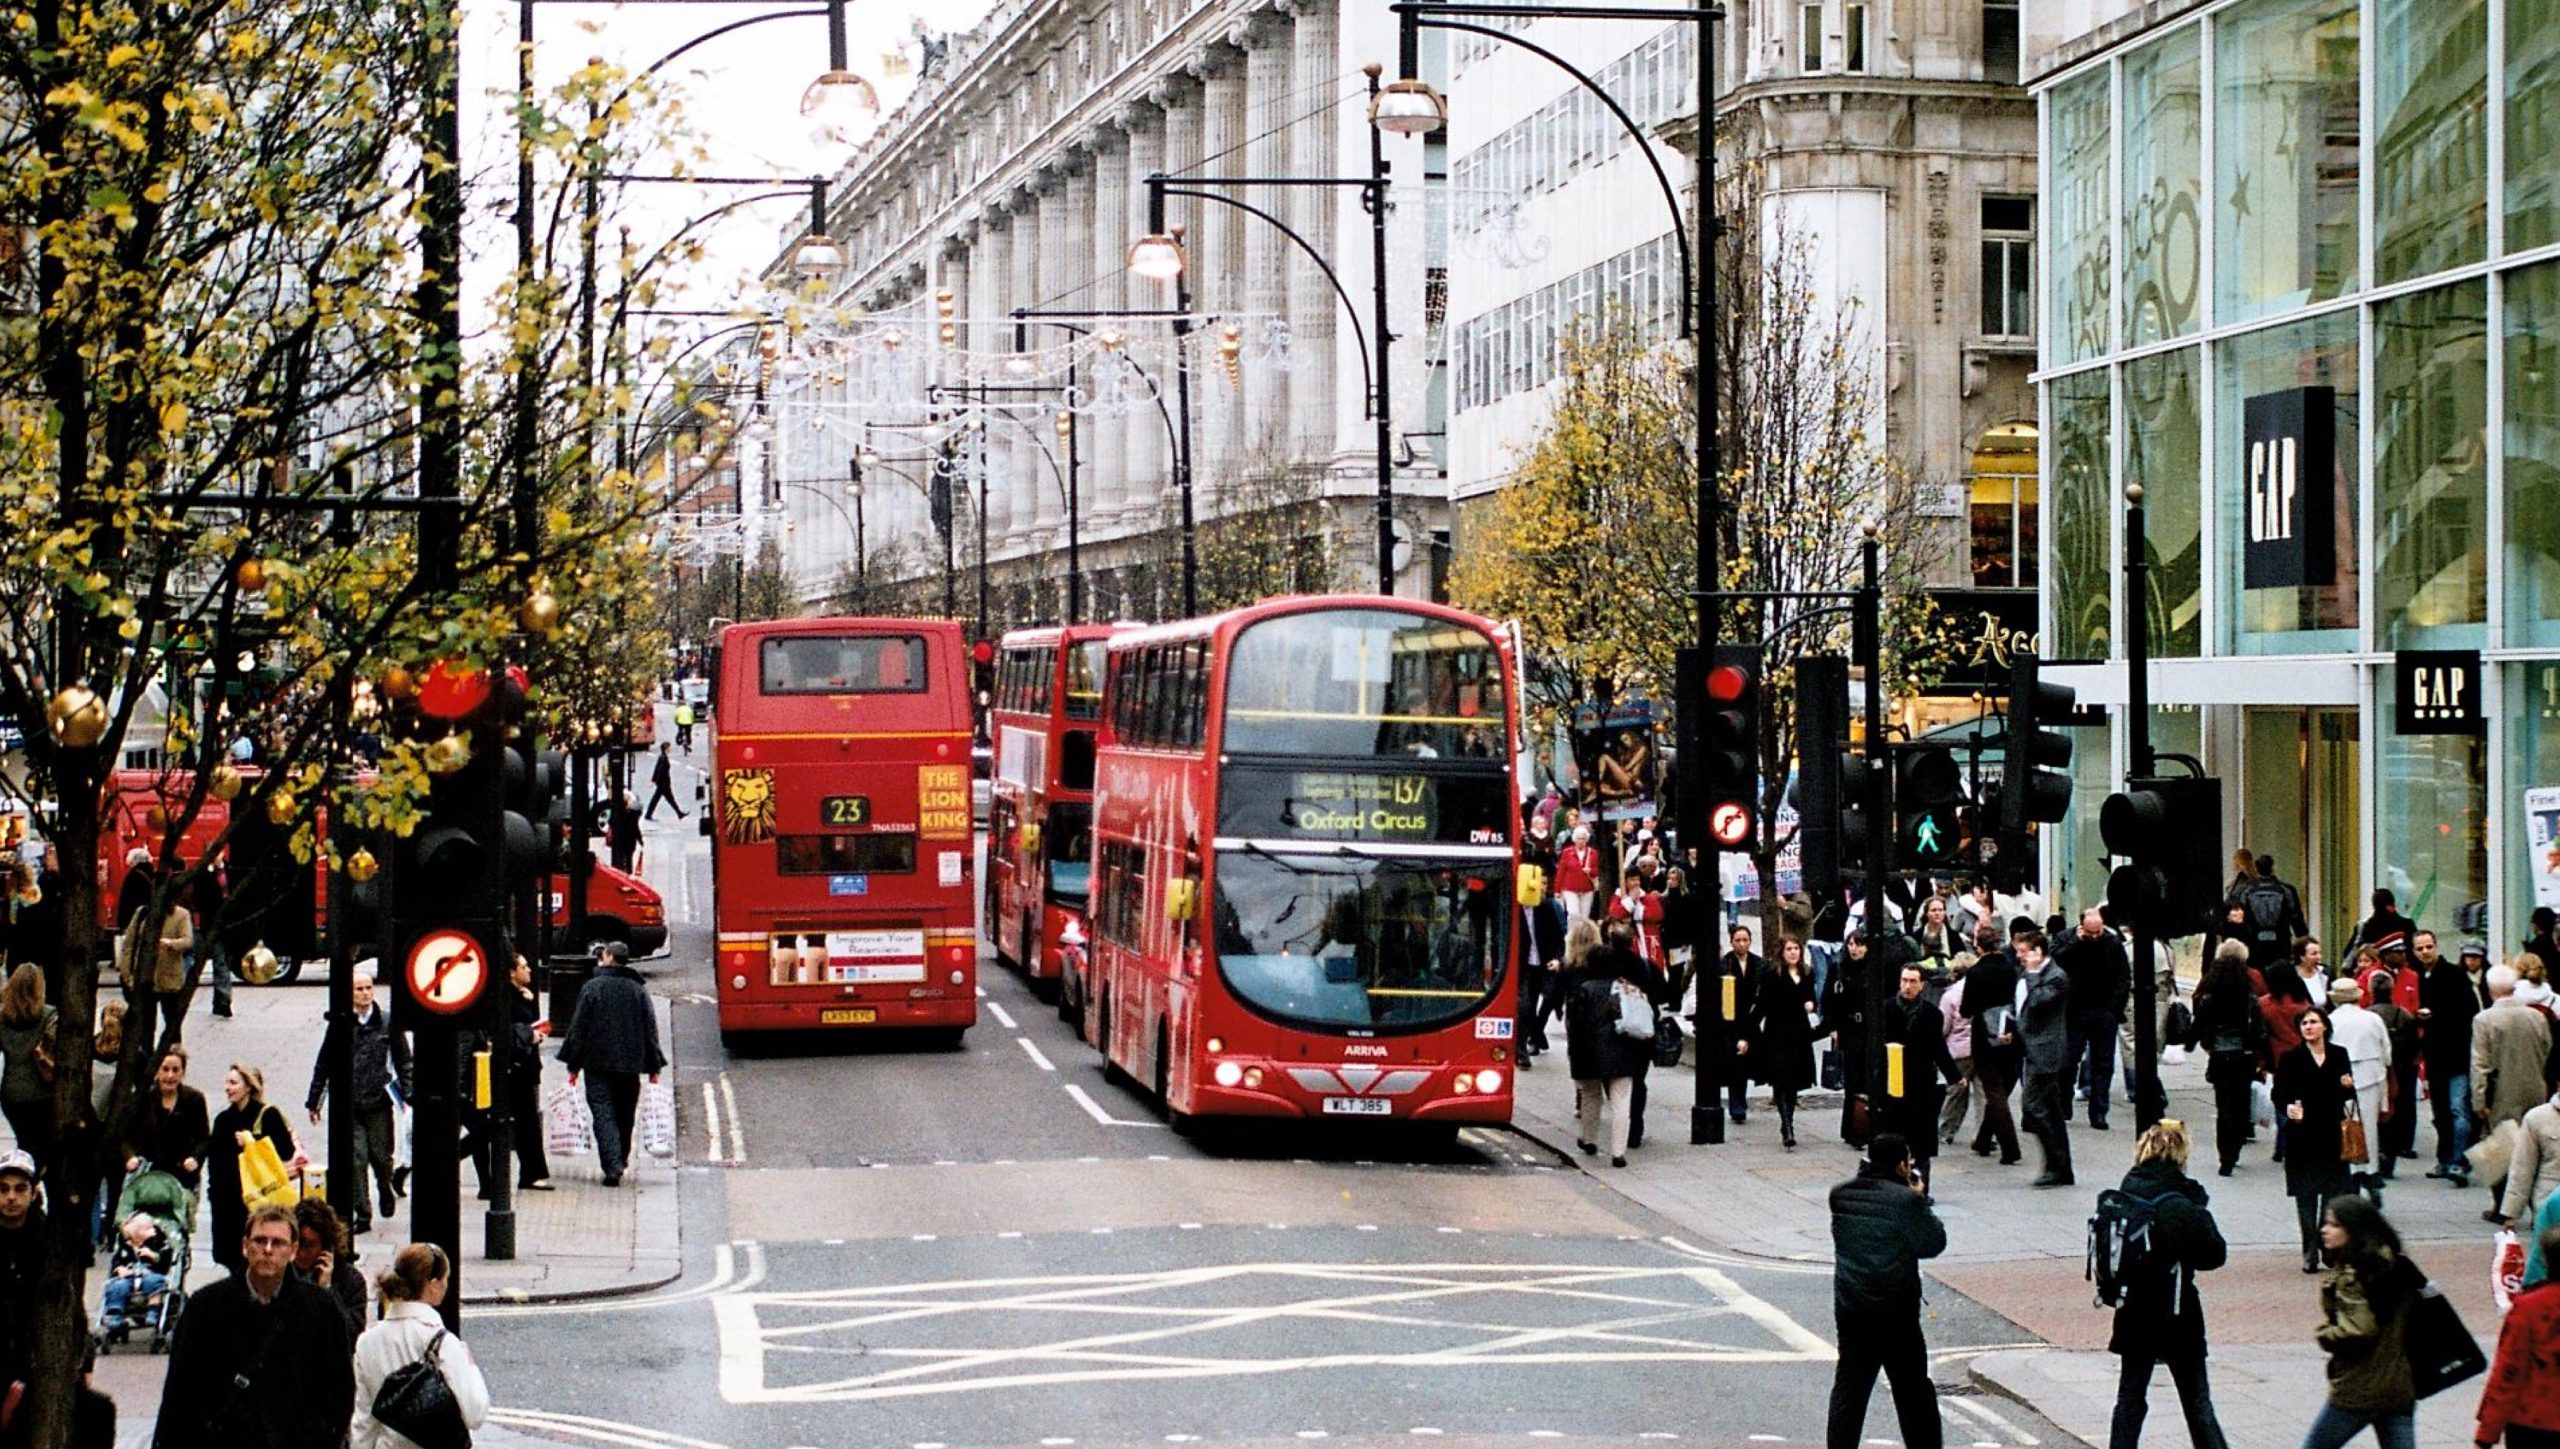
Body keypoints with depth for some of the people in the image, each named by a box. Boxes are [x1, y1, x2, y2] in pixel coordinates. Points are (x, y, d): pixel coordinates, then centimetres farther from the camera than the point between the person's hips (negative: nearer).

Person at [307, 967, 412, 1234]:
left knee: (381, 1156, 6)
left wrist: (408, 1095, -3)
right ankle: (362, 1215, 3)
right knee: (356, 1160, -4)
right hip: (348, 1104, 0)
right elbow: (324, 1064, 8)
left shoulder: (387, 1022, 1)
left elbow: (403, 1061, 6)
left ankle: (386, 1189, 39)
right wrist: (313, 1101, 11)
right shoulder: (340, 1024, 1)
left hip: (379, 1103, 0)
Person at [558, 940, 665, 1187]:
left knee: (603, 1114, -4)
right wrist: (654, 1066, 10)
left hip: (598, 1064, -3)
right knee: (624, 1117, 15)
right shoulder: (638, 990, 4)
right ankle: (619, 1162, 24)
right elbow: (651, 1029, 5)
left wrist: (574, 1064, 3)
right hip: (630, 1065, 3)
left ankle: (612, 1166, -18)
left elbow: (578, 1028, -3)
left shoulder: (592, 988, -5)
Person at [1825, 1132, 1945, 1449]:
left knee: (1849, 1387, 9)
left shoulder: (1840, 1195, 1)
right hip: (1896, 1314, -4)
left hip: (1849, 1310, 4)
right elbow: (1933, 1242, -8)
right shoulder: (1906, 1200, -16)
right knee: (1913, 1388, 11)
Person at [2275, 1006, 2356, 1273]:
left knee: (2334, 1193, 1)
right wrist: (2288, 1108, -24)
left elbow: (2347, 1093, 15)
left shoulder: (2339, 1055, 7)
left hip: (2332, 1133, 2)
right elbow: (2279, 1094, -4)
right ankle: (2310, 1253, 5)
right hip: (2302, 1136, -2)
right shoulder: (2291, 1058, -1)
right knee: (2306, 1196, 1)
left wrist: (2348, 1087, -7)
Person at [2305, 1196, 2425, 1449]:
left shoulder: (2349, 1276, -15)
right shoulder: (2396, 1266, 9)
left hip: (2357, 1390, -7)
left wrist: (2325, 1335, -7)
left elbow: (2359, 1330, -24)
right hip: (2401, 1387, 7)